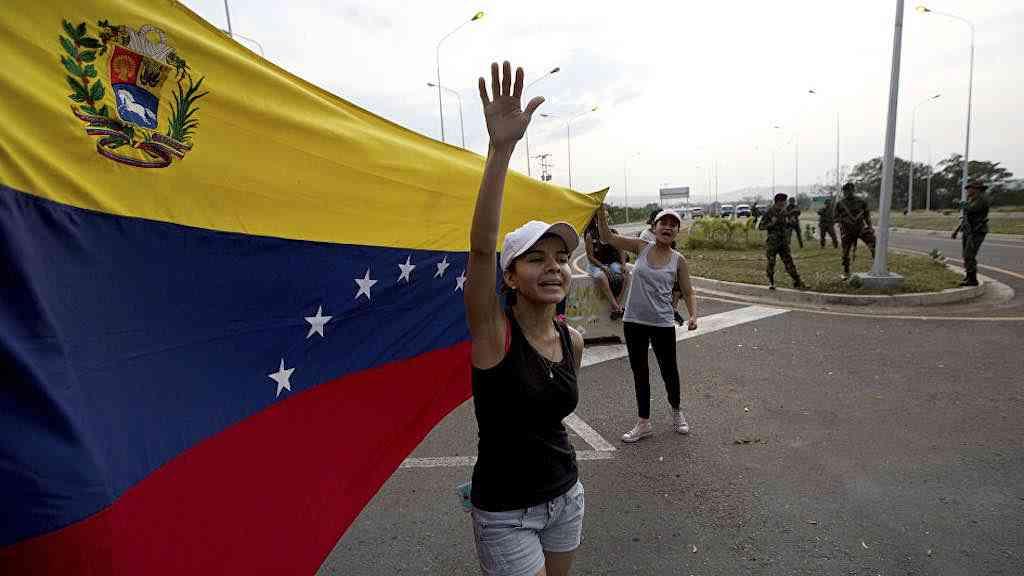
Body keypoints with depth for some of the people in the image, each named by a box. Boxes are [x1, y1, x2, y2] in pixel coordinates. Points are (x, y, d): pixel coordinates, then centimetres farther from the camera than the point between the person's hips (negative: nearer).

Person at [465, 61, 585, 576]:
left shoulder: (572, 340, -5)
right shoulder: (494, 333, -21)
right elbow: (481, 246, -39)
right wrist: (501, 147, -47)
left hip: (566, 496, 6)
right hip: (505, 513, -5)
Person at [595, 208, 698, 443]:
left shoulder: (678, 260, -3)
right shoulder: (641, 247, -1)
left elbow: (688, 292, 3)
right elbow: (608, 237, -5)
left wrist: (693, 315, -14)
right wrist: (601, 212, -20)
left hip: (663, 324, -1)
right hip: (633, 321, 1)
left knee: (668, 371, 12)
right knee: (639, 373, 12)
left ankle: (676, 412, 41)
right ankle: (643, 423, 27)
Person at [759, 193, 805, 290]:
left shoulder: (785, 212, 7)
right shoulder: (769, 213, -8)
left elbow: (790, 226, 19)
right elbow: (761, 227, -8)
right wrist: (771, 223, -21)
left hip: (783, 242, 4)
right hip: (772, 242, -4)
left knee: (789, 262, 2)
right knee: (771, 263, 4)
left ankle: (797, 282, 4)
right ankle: (771, 283, 19)